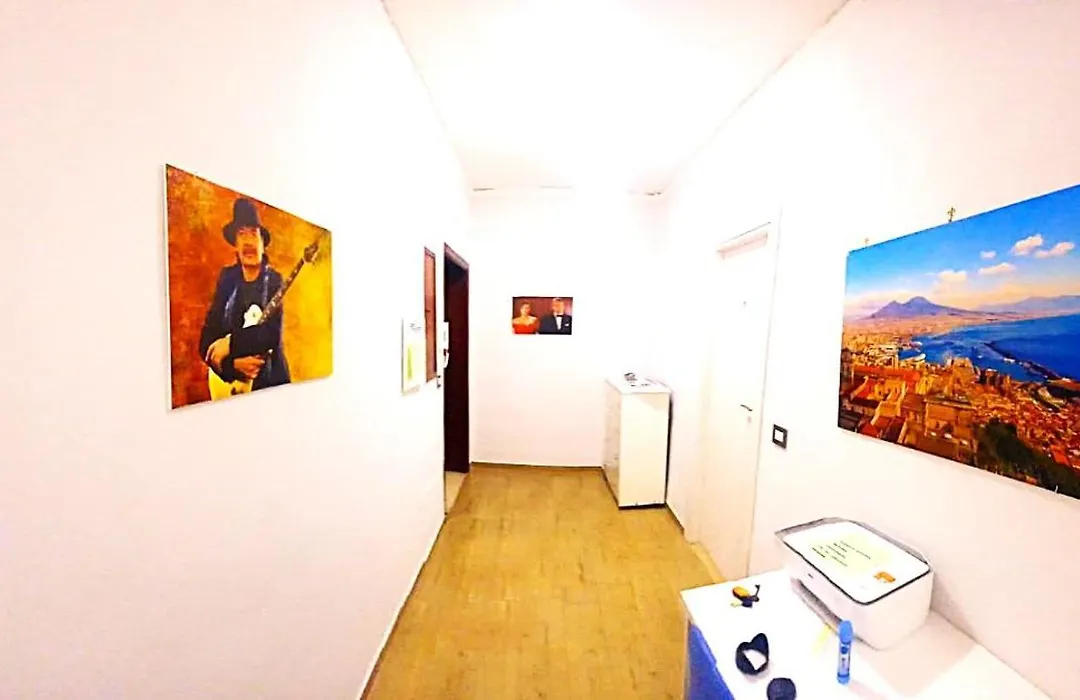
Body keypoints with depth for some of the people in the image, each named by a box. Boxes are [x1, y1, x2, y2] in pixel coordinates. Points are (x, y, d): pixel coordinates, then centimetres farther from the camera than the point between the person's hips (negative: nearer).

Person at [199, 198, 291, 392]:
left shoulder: (274, 280, -5)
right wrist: (233, 364, -14)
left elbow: (271, 336, -17)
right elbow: (207, 339, -1)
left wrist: (230, 344, -15)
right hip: (230, 380, 2)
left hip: (270, 379, -2)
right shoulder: (227, 278, 2)